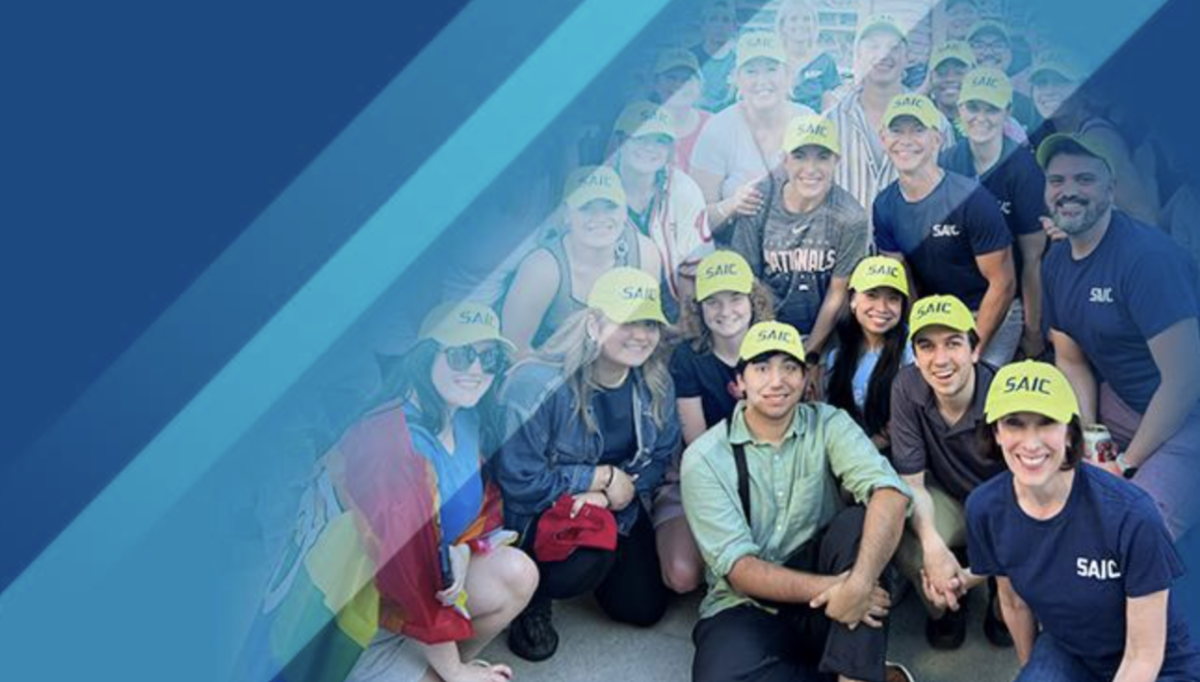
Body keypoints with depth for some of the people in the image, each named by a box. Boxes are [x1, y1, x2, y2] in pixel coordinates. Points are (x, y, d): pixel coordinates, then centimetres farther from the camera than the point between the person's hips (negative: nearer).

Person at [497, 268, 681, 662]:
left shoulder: (655, 382, -10)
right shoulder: (537, 385, -30)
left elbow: (661, 456, -3)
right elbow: (518, 483, -29)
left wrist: (610, 496, -21)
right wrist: (603, 477, -24)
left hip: (616, 510, 6)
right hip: (537, 514, -6)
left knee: (644, 608, 5)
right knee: (590, 558, -36)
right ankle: (532, 601, -1)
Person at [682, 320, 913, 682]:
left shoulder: (828, 424, -3)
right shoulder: (704, 457, -7)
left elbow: (890, 493, -21)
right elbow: (737, 567, -15)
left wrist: (860, 581, -39)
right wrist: (827, 587, -29)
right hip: (747, 605, -1)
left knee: (859, 519, -26)